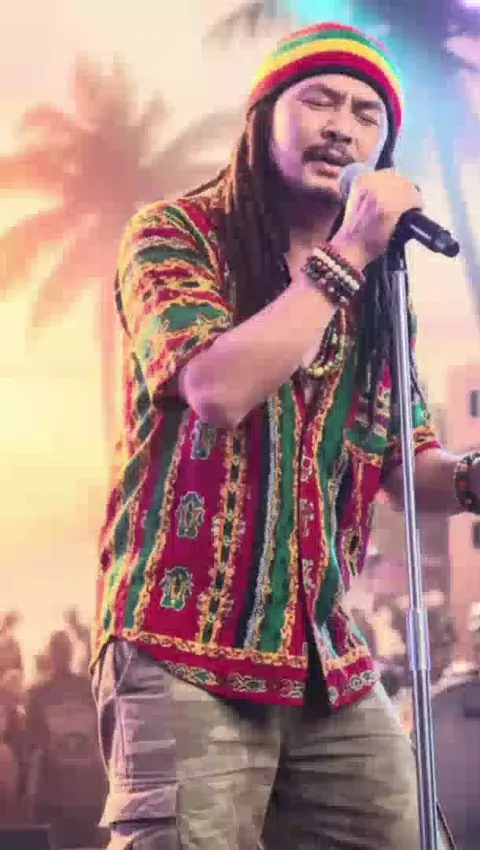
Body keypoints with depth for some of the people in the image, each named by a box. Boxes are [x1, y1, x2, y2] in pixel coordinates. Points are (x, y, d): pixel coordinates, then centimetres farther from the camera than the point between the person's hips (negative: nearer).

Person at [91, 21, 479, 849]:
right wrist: (345, 255, -13)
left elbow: (409, 463, 14)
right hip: (186, 650, -6)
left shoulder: (377, 295, 14)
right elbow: (219, 389, -20)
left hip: (332, 664, 6)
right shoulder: (174, 234, -2)